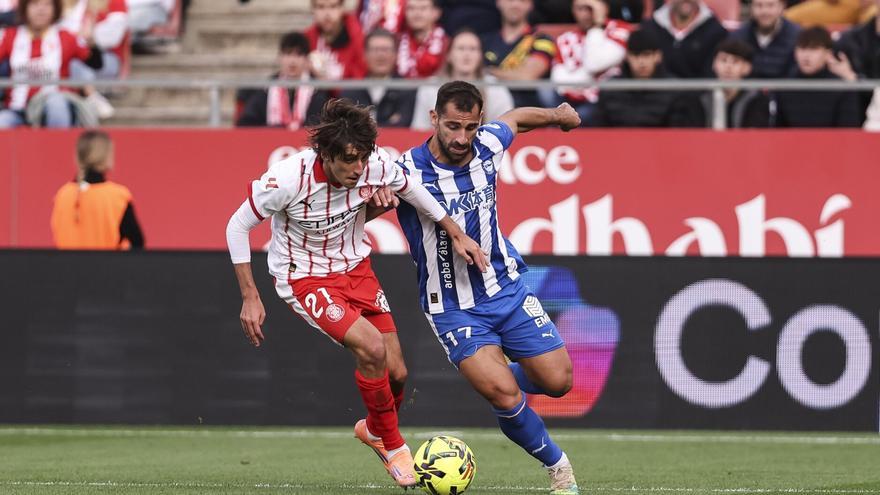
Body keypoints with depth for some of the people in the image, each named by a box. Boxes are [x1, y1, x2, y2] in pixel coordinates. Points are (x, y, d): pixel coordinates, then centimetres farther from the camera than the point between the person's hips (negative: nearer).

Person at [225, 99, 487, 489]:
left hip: (355, 267, 5)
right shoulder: (289, 178, -31)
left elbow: (410, 190, 5)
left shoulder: (375, 165, -19)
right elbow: (237, 226, -17)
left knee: (396, 372, 1)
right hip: (304, 277, -5)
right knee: (370, 346, -26)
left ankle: (374, 429, 37)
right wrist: (250, 297, -17)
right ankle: (393, 448, -4)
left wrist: (456, 234, 9)